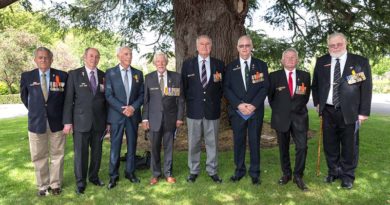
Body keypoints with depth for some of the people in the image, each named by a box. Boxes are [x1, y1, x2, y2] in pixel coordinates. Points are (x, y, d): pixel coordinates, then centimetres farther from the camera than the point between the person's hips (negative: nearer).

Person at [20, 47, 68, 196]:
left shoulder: (62, 76, -3)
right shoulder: (27, 76, 0)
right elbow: (24, 96, 16)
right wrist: (34, 111, 15)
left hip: (57, 122, -1)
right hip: (36, 122, 1)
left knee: (57, 155, 9)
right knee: (39, 157, 9)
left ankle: (55, 184, 23)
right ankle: (43, 185, 23)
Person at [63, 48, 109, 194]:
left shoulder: (104, 76, 6)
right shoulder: (74, 74, 0)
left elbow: (106, 99, 7)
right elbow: (68, 99, -2)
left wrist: (108, 121, 5)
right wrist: (67, 121, -7)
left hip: (99, 121, 2)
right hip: (81, 121, -2)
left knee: (97, 151, 11)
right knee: (81, 153, 5)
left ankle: (94, 176, 30)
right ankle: (80, 182, 21)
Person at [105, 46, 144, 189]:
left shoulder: (138, 73, 8)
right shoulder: (110, 73, 0)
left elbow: (141, 94, 6)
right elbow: (108, 95, -6)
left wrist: (133, 107, -11)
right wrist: (123, 109, -16)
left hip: (133, 114, 3)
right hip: (117, 115, -3)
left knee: (132, 145, 10)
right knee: (115, 146, 2)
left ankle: (130, 172, 24)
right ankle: (113, 176, 14)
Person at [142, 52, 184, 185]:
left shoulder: (176, 77, 2)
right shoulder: (149, 78, 3)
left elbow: (180, 99, 2)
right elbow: (146, 99, 3)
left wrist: (180, 117, -2)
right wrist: (145, 118, -2)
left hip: (170, 118, 0)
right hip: (154, 118, 0)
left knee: (169, 147, 9)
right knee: (155, 147, 7)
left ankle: (168, 173, 24)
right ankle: (155, 174, 23)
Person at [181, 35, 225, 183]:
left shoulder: (219, 64, 4)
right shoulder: (187, 64, 3)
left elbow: (224, 87, 13)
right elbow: (184, 87, 7)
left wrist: (219, 82, -4)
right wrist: (189, 102, 4)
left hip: (212, 110, 1)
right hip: (194, 110, 0)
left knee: (212, 142, 9)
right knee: (193, 143, 8)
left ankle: (212, 171, 23)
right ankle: (193, 171, 23)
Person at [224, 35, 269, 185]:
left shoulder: (261, 65, 5)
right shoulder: (231, 67, 7)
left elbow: (265, 87, -1)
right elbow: (226, 89, 0)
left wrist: (253, 105, -14)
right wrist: (239, 104, -13)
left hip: (256, 110, 0)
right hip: (237, 111, 1)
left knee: (255, 142, 5)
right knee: (238, 141, 7)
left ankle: (255, 172, 18)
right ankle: (239, 170, 22)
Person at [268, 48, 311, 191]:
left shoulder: (305, 76, 6)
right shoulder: (274, 76, 1)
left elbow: (306, 96, 13)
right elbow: (271, 97, 7)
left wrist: (298, 107, 5)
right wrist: (278, 111, 5)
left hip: (299, 117, 1)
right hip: (281, 118, 0)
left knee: (302, 147, -5)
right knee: (283, 148, 9)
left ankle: (298, 176, 10)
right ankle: (286, 174, 25)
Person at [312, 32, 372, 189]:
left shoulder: (360, 62, -4)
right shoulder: (321, 62, 4)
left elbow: (366, 88, -4)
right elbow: (315, 84, 16)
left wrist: (364, 112, -8)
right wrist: (317, 102, 8)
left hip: (349, 112, -2)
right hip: (328, 111, 3)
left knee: (349, 145, 8)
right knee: (330, 144, 13)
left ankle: (348, 175, 26)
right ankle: (333, 172, 31)